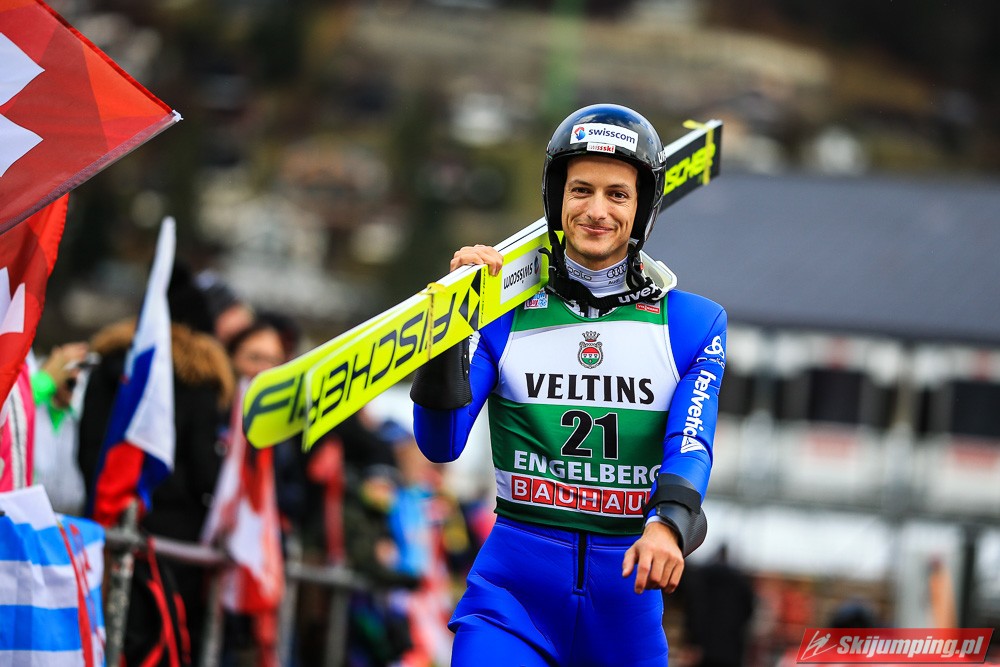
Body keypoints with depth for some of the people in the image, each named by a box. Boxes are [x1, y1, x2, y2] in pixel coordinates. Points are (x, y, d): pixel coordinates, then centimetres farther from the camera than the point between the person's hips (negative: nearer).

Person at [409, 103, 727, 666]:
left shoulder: (693, 324, 5)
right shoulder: (505, 314, 4)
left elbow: (691, 448, -8)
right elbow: (441, 445, -4)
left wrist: (668, 526, -29)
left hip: (627, 589, 1)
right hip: (513, 586, -1)